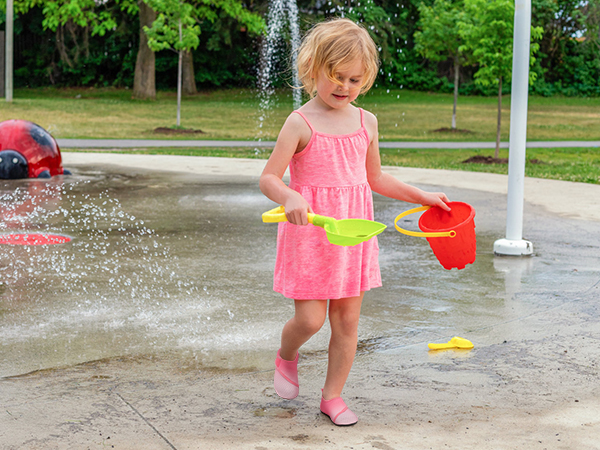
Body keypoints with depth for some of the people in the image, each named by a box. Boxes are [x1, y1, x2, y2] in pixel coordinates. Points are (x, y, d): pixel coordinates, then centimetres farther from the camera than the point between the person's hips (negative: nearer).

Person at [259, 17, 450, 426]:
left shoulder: (366, 122, 8)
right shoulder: (301, 123, -9)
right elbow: (269, 178, -12)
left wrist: (421, 196, 20)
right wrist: (290, 198, -32)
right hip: (310, 230, -4)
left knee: (347, 320, 7)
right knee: (310, 318, -5)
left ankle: (333, 394, 23)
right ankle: (287, 355, 30)